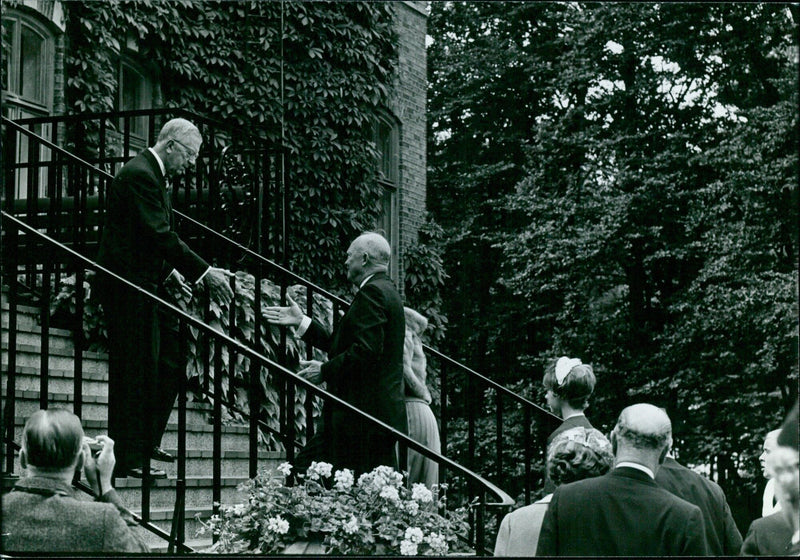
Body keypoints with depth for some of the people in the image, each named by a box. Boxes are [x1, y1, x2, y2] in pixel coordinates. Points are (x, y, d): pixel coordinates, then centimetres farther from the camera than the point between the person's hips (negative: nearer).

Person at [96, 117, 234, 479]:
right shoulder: (139, 174, -17)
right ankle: (127, 459, 0)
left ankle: (146, 443, 25)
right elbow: (160, 234, -24)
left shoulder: (153, 175, 16)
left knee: (169, 364, 13)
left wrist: (170, 271, 10)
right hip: (127, 285, -10)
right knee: (134, 373, -6)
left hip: (145, 285, 10)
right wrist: (204, 272, -23)